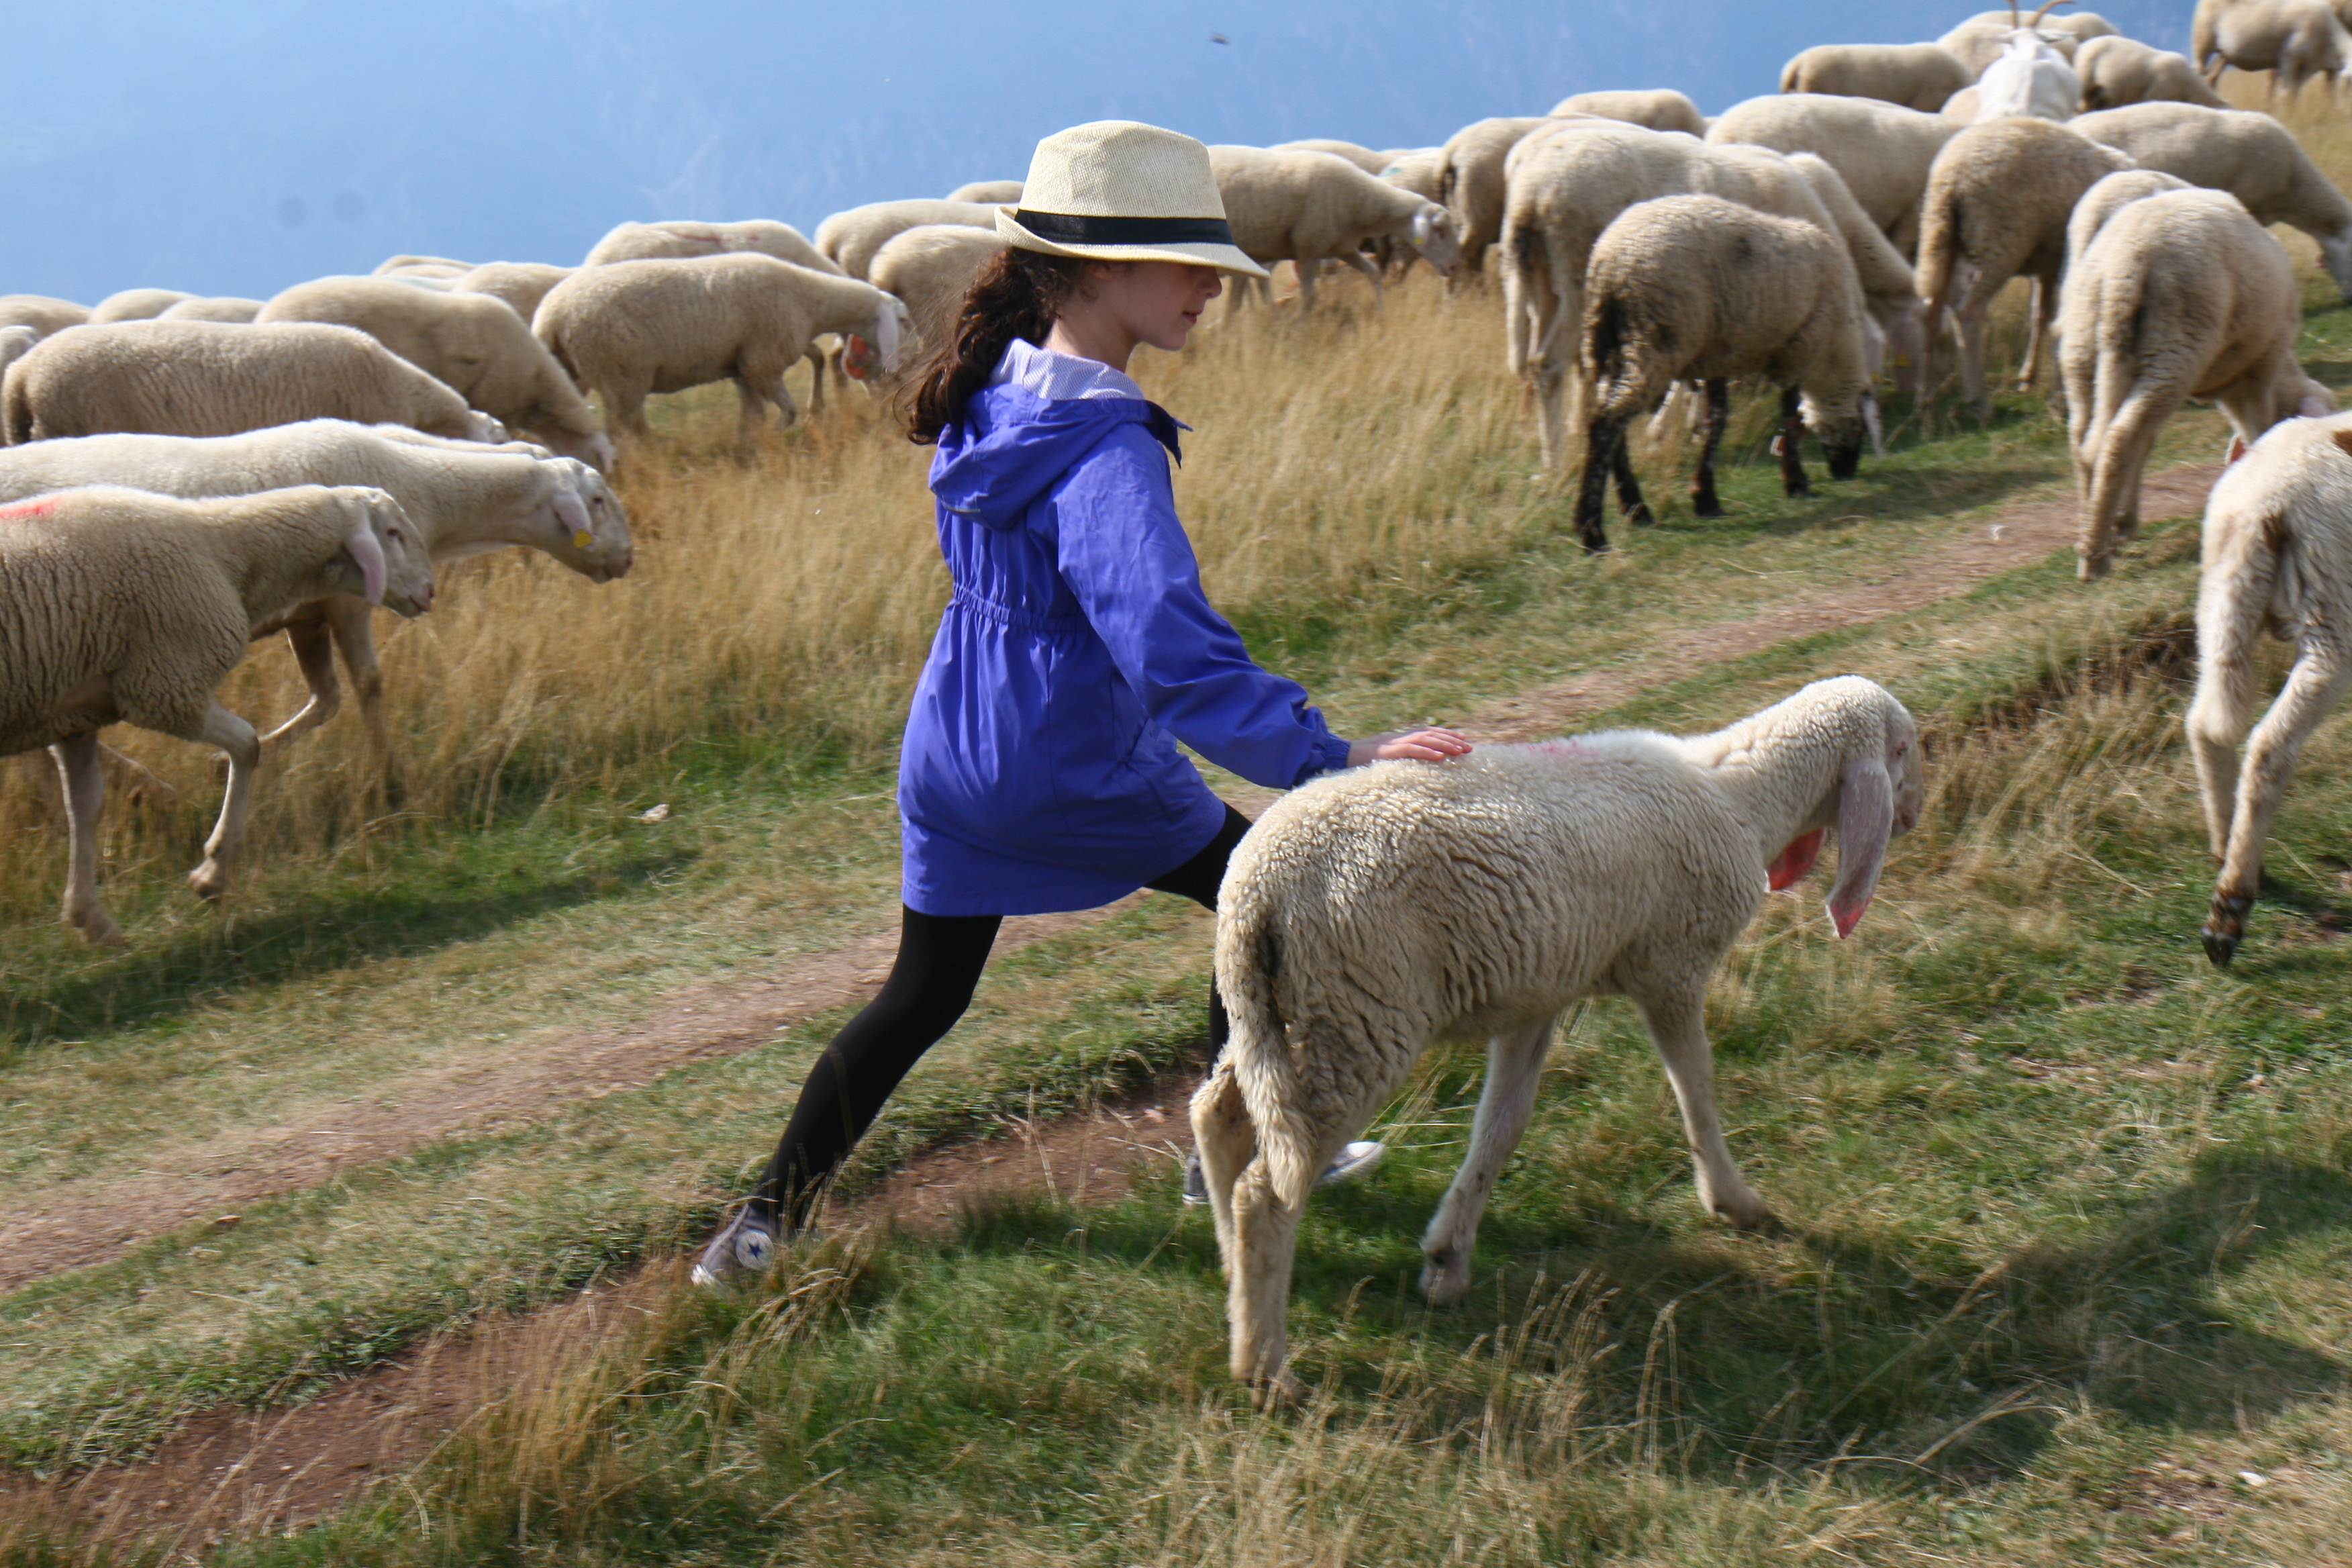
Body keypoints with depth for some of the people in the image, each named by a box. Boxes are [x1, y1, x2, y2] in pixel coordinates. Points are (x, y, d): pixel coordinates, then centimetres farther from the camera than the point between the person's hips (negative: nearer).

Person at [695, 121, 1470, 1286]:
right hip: (1074, 773, -7)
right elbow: (1173, 648, -39)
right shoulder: (1106, 449, -27)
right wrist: (1331, 759, -44)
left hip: (950, 756, 7)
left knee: (921, 997, 19)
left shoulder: (992, 394, 0)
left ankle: (763, 1227, 19)